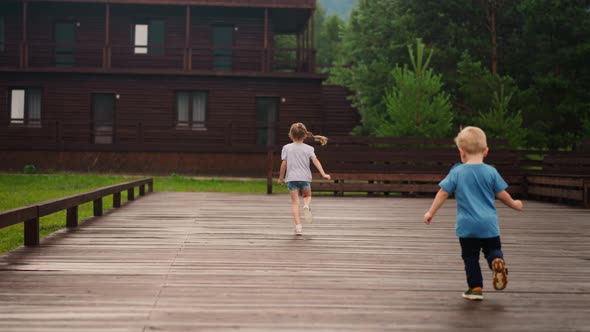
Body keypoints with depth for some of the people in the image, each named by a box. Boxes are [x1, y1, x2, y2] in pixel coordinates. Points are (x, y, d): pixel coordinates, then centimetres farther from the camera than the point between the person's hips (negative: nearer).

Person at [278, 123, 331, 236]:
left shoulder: (287, 148, 1)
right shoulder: (308, 148, 3)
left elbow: (284, 164, -1)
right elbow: (315, 161, -5)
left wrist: (281, 177, 8)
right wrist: (323, 174, -7)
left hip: (291, 178, -1)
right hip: (305, 177, 1)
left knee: (295, 202, 2)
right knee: (307, 195, 24)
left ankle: (298, 225, -8)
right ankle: (306, 206, -12)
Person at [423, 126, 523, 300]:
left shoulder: (456, 172, -5)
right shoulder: (491, 172, -2)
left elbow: (443, 193, -3)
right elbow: (502, 194, 4)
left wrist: (431, 212, 7)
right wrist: (514, 204, 24)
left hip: (467, 225, -1)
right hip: (489, 224, 1)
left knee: (470, 256, 10)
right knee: (493, 249, 13)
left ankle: (476, 287, 9)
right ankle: (497, 261, -20)